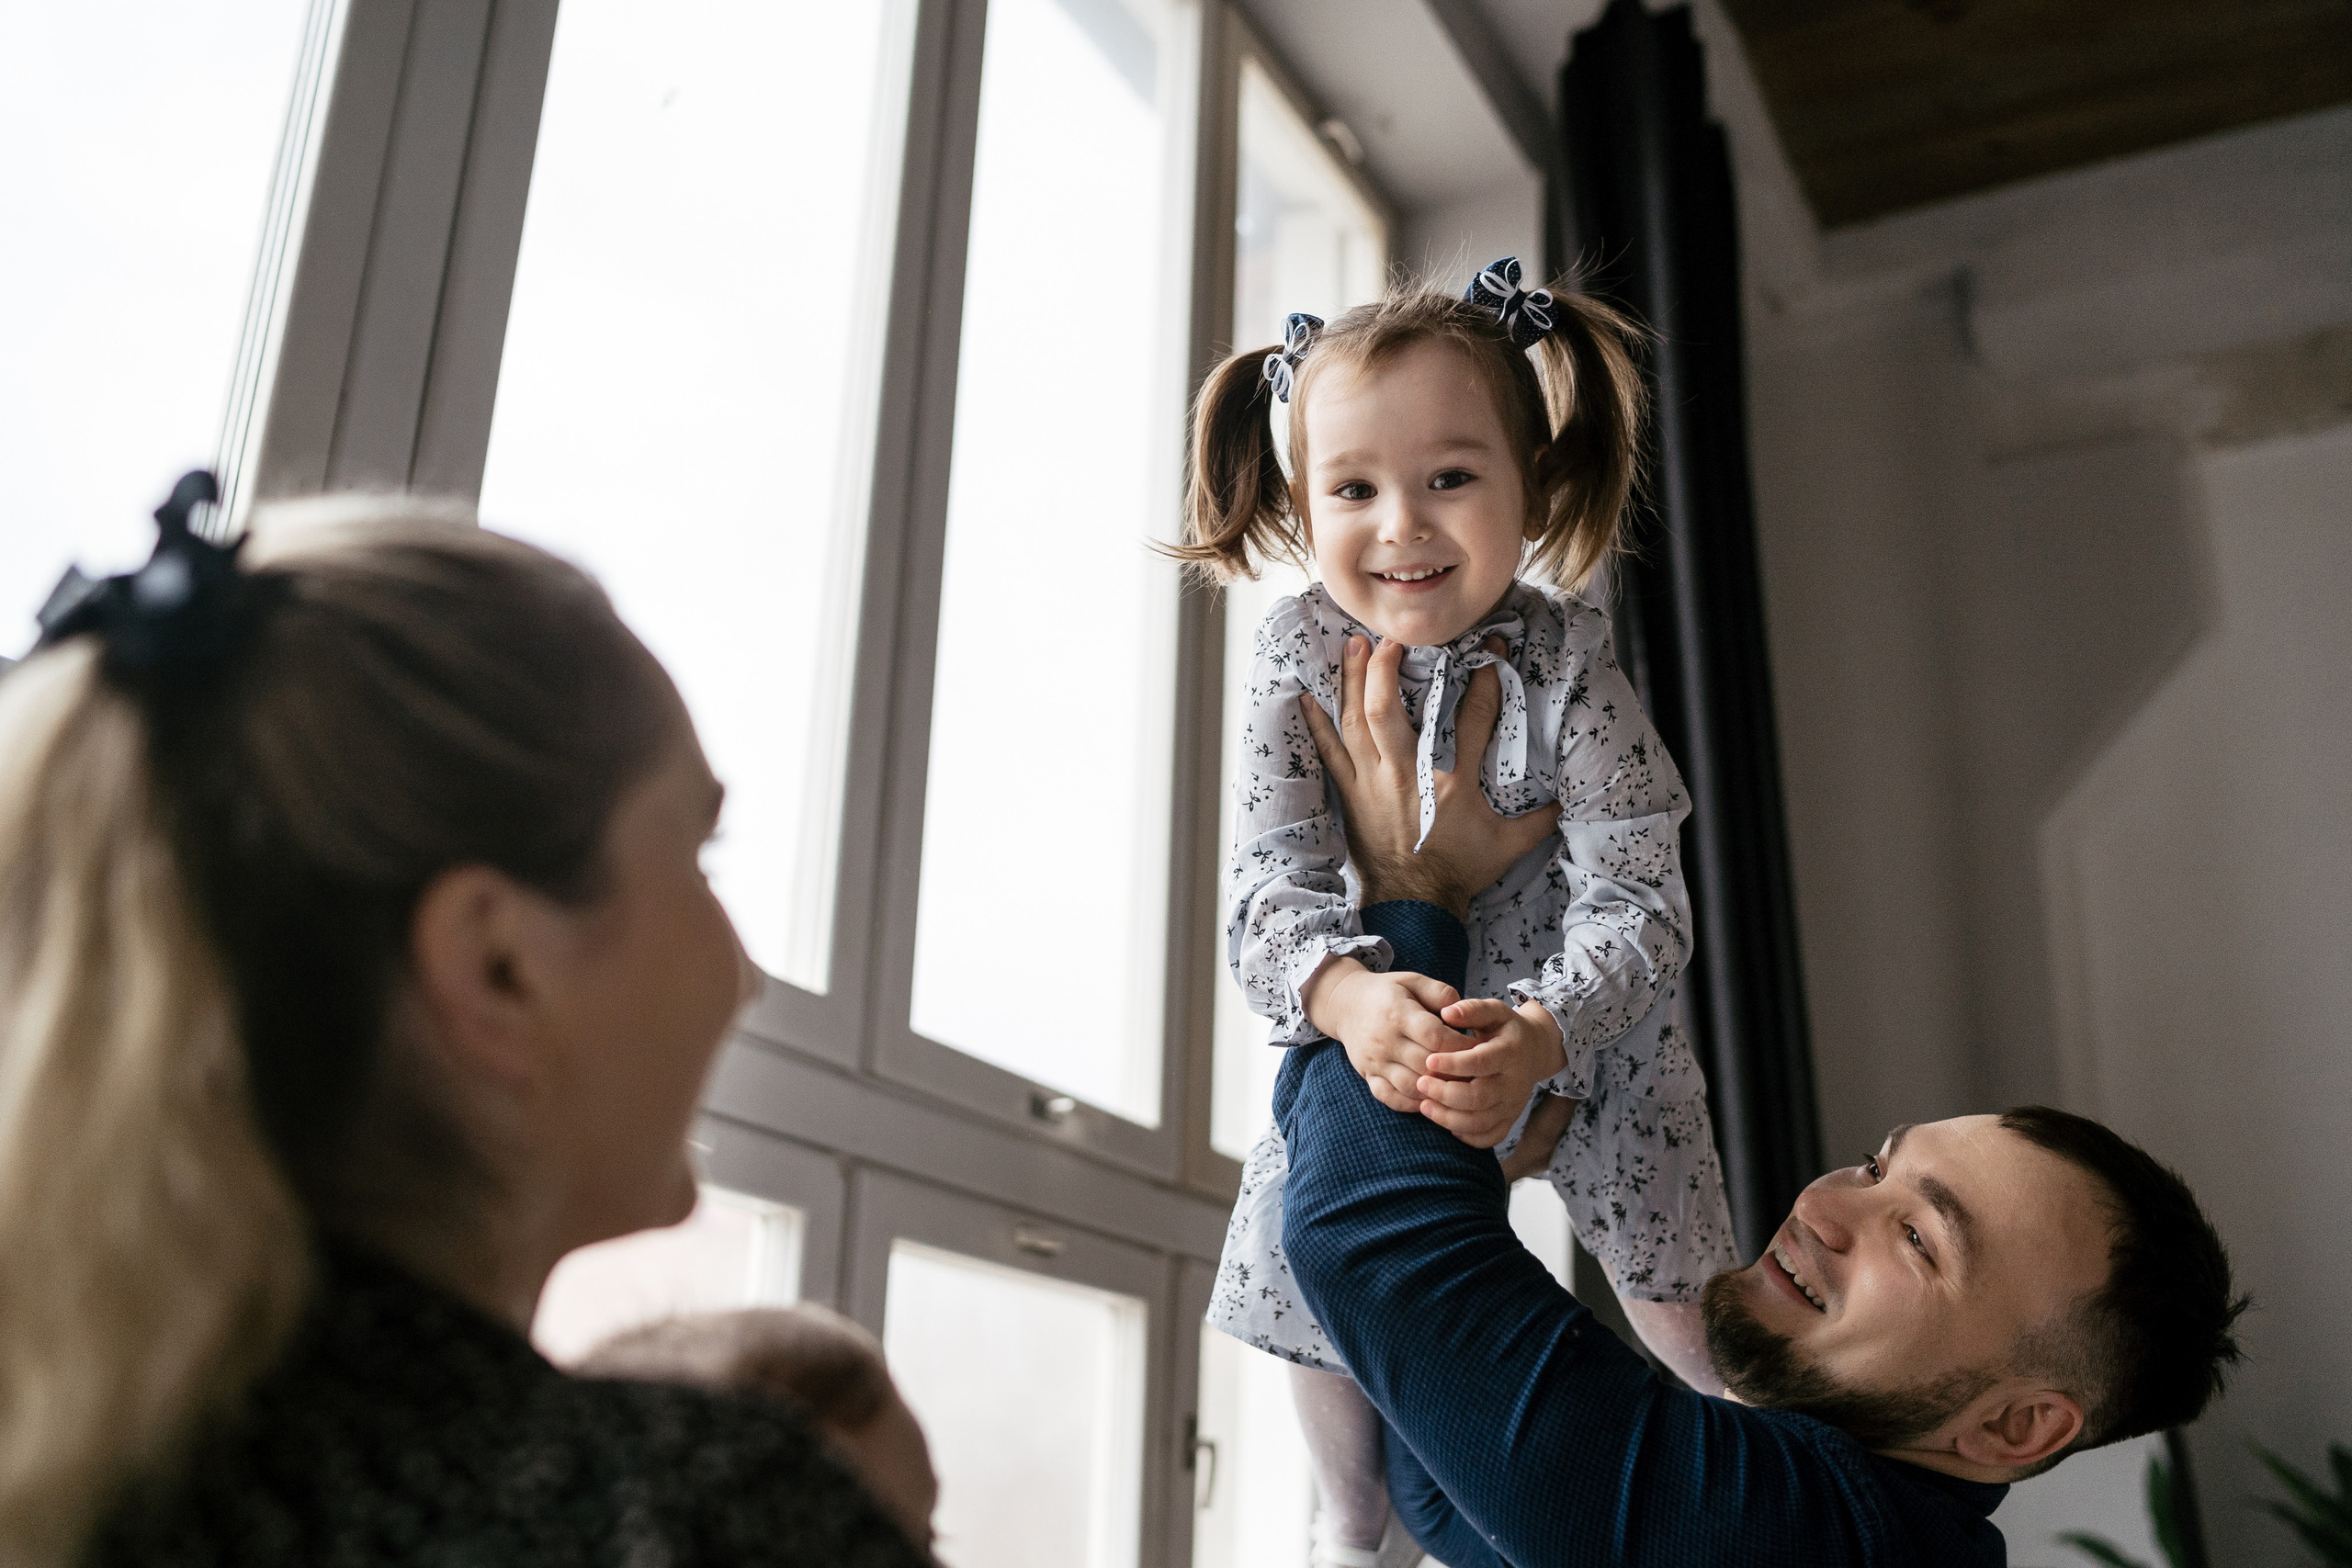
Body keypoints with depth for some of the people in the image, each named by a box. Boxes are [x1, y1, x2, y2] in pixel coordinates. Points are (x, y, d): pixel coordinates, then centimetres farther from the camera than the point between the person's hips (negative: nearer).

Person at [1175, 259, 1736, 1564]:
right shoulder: (1298, 657, -20)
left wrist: (1537, 1036, -48)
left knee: (1672, 1277, 8)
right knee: (1313, 1276, 6)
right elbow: (1270, 888, -26)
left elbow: (1635, 900, -28)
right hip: (1373, 1029, 2)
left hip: (1581, 1014, -1)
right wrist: (1347, 995, -48)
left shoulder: (1566, 661, -24)